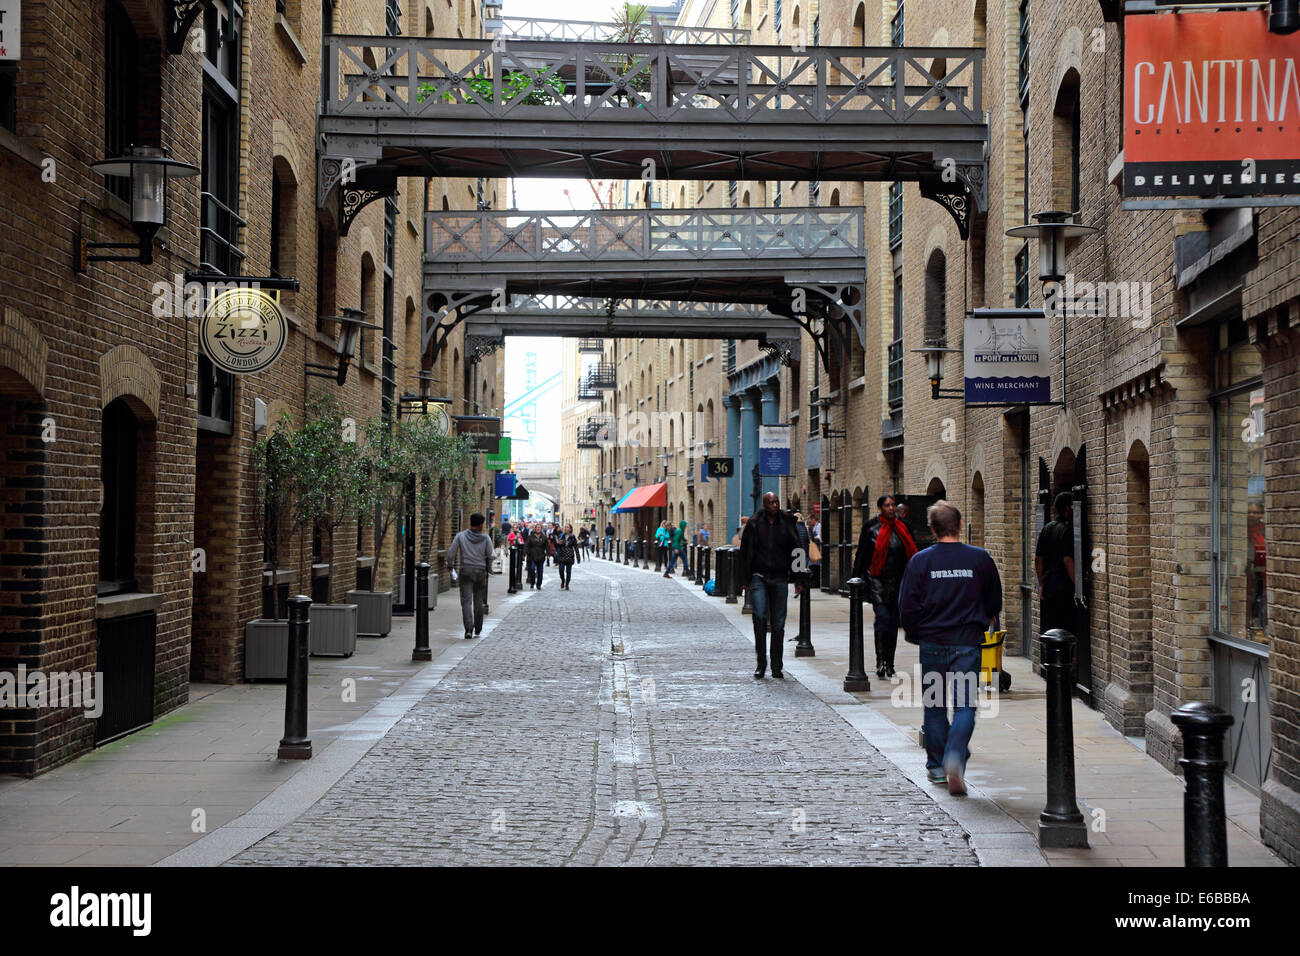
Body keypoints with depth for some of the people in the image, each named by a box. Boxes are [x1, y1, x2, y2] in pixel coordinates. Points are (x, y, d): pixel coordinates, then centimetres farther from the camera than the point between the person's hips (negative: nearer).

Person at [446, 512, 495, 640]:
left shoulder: (460, 536, -4)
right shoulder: (486, 538, -3)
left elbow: (451, 553, -3)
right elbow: (491, 556, -4)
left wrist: (450, 565, 15)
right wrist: (488, 567, 16)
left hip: (465, 572, -1)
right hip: (480, 572, 1)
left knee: (466, 601, -3)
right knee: (479, 602, 13)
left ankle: (469, 628, -21)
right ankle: (477, 630, 22)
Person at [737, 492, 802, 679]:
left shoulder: (787, 522, 6)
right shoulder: (754, 524, 2)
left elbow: (795, 550, 9)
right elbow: (745, 553, 6)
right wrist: (744, 580, 2)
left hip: (780, 579, 1)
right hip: (759, 577, -1)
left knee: (778, 623, 3)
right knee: (760, 616, -15)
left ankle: (776, 666, 12)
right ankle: (761, 662, -3)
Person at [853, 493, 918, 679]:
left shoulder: (901, 528, 9)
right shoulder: (871, 528, 0)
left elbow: (910, 554, 16)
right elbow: (861, 555, 2)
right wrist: (857, 580, -2)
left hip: (897, 581, 4)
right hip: (877, 580, -4)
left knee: (893, 622, 6)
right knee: (883, 619, -16)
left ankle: (889, 664, 15)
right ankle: (881, 661, -12)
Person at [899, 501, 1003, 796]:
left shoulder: (920, 561, -4)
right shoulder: (980, 558, -2)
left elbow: (907, 606, -3)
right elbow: (995, 602, 9)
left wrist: (915, 636, 14)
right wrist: (983, 624, 28)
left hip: (932, 643, 1)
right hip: (968, 643, -1)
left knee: (934, 706, 14)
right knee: (964, 706, 0)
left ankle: (936, 767, 21)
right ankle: (955, 760, -20)